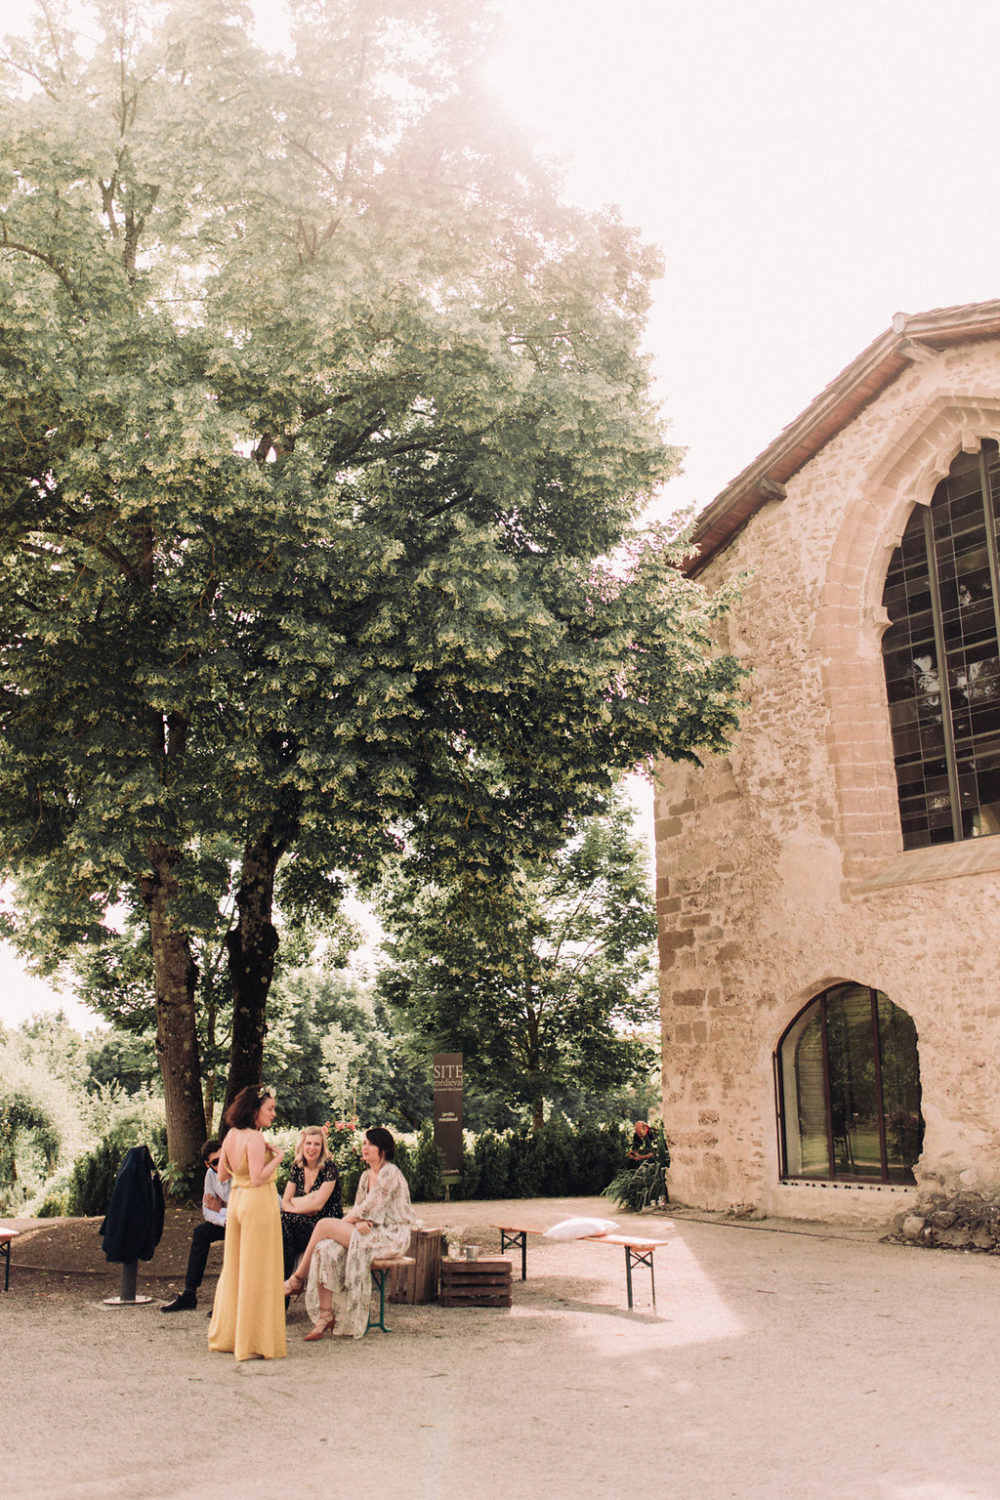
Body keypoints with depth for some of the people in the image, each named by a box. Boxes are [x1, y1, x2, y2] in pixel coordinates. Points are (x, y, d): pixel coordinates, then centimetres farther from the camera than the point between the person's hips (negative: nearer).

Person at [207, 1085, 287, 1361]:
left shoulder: (231, 1136, 6)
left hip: (236, 1200, 8)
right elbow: (258, 1178, -23)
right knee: (258, 1272, 0)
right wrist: (277, 1156, -13)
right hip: (258, 1203, -8)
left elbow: (222, 1175, 14)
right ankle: (254, 1342, 5)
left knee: (234, 1267, 17)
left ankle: (227, 1335, 27)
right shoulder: (255, 1138, -18)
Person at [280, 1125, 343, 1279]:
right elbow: (285, 1202, 5)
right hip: (306, 1222, 5)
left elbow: (318, 1204, -15)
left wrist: (295, 1203, -6)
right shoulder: (297, 1167, 7)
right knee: (280, 1222, -24)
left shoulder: (329, 1167, -10)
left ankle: (285, 1277, -13)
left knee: (284, 1220, -25)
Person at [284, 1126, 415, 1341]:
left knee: (324, 1225, -19)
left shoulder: (390, 1173, -12)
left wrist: (341, 1223, -4)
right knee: (325, 1249, -19)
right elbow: (358, 1209, 12)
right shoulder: (366, 1176, 16)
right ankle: (325, 1316, -17)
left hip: (391, 1237, -8)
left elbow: (367, 1208, -14)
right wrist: (360, 1222, -11)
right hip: (370, 1232, 8)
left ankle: (298, 1279, -2)